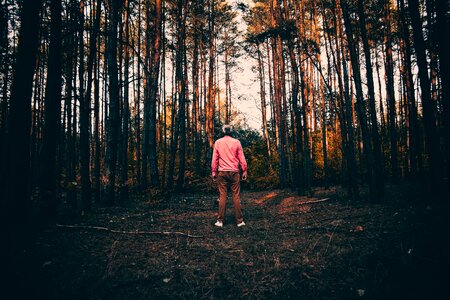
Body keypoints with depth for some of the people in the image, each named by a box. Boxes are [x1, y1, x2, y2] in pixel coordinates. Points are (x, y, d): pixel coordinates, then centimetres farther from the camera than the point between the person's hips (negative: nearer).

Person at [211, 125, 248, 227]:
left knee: (222, 196, 5)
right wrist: (244, 171, 6)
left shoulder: (217, 142, 4)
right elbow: (241, 158, 1)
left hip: (222, 172, 1)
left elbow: (214, 159, 4)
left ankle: (220, 221, 6)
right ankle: (240, 221, 6)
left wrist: (213, 172, 9)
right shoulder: (236, 142, 1)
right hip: (234, 172, -1)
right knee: (236, 196, 3)